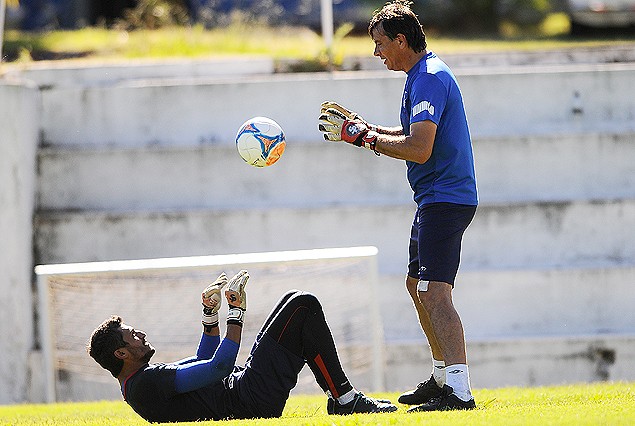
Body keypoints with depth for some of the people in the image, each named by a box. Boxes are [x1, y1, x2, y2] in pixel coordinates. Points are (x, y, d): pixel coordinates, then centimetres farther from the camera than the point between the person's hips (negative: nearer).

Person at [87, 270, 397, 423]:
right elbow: (218, 366, -23)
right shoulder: (147, 382, -20)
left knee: (297, 303, 18)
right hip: (253, 400, -11)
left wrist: (210, 315, 15)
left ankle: (342, 397, 17)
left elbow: (203, 362, 27)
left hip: (243, 389, 11)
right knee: (303, 307, -7)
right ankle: (345, 399, -4)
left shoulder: (146, 379, 14)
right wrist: (236, 313, -15)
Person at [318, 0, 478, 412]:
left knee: (434, 292, -18)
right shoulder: (426, 73, 16)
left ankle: (459, 391, -25)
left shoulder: (429, 79, -17)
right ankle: (442, 378, 31)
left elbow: (419, 149, -25)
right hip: (435, 198, 11)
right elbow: (415, 136, 25)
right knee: (417, 285, 21)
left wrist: (362, 136, -17)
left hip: (445, 199, -11)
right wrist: (362, 126, 19)